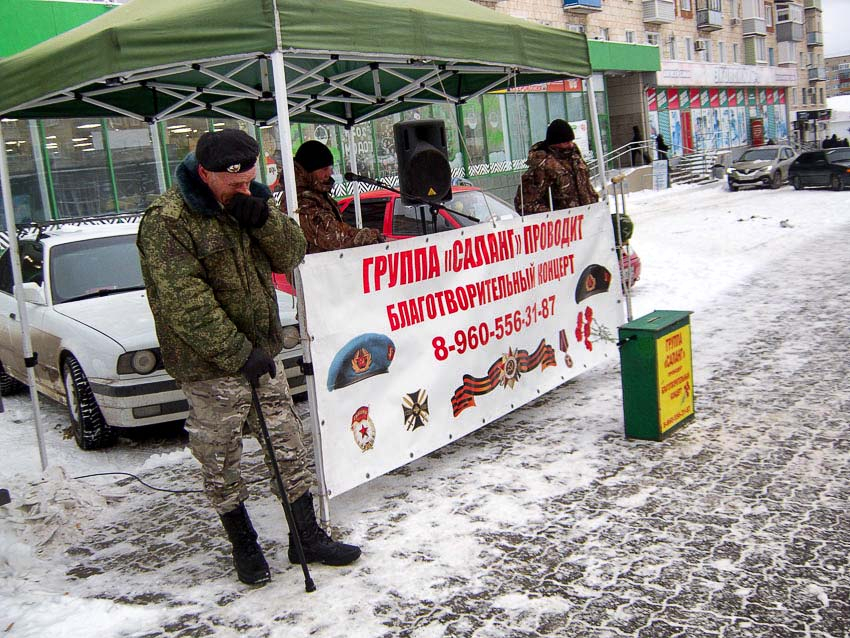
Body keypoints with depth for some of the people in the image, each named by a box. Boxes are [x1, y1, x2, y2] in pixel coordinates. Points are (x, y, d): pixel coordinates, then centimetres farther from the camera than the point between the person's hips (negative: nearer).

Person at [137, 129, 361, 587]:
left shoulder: (247, 201, 5)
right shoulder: (166, 221, -17)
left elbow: (291, 255, 3)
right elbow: (186, 303, -22)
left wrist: (264, 219, -17)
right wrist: (238, 353, -22)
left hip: (261, 353, 6)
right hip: (211, 368, -6)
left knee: (289, 449, 12)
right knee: (221, 466, 8)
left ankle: (307, 537, 25)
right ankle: (244, 546, 28)